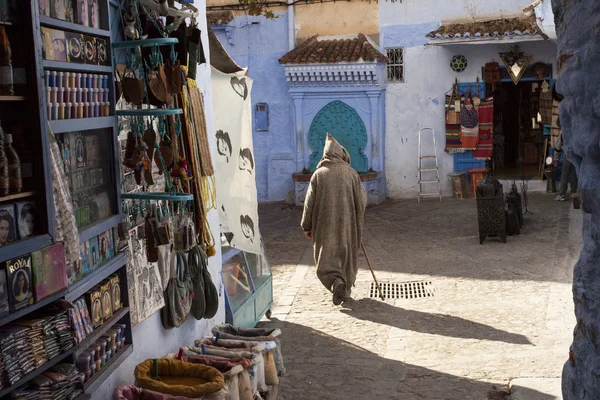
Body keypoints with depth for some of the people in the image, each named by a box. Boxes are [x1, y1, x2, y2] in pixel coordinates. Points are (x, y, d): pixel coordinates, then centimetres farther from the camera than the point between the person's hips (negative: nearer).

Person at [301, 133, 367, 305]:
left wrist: (307, 225, 4)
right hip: (347, 224, 1)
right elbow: (362, 200, -1)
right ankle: (345, 289, 25)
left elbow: (310, 202, -5)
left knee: (327, 257, 5)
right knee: (347, 255, 16)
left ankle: (337, 281, -21)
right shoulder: (351, 174, -3)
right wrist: (357, 223, 16)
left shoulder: (319, 174, -5)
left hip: (325, 224, -1)